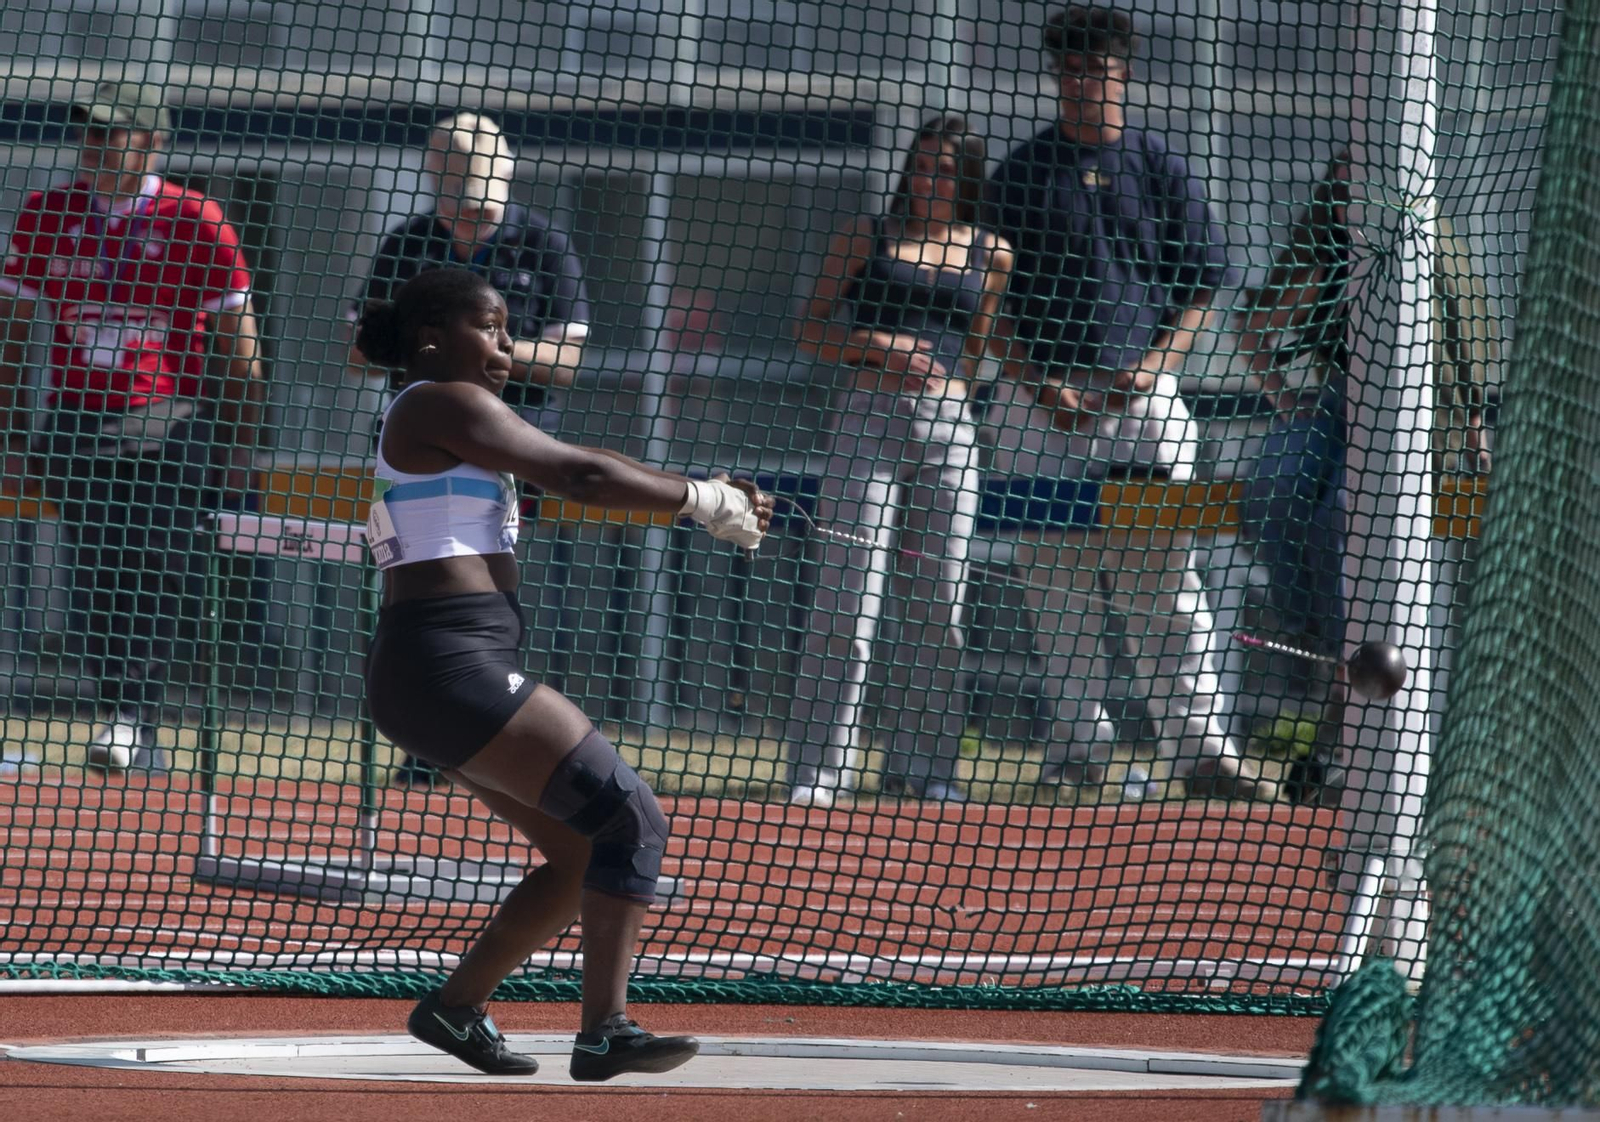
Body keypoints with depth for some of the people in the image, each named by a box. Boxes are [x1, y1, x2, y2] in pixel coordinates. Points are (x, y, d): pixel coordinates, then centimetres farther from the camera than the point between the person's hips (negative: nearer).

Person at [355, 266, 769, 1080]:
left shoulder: (423, 421, 26)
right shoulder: (445, 404, -6)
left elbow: (573, 472, 24)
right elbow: (581, 477, -10)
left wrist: (703, 497, 16)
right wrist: (702, 501, -1)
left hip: (449, 675, 11)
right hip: (448, 666, -11)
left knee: (586, 853, 15)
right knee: (631, 820, -15)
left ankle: (455, 1007, 19)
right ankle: (605, 1033, -22)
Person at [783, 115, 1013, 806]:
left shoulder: (991, 255, 12)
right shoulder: (866, 238, 7)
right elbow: (813, 334, 7)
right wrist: (877, 347, -8)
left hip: (948, 427, 3)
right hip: (867, 419, -3)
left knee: (939, 603, 2)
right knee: (849, 600, -8)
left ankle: (921, 762, 9)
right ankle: (819, 768, -8)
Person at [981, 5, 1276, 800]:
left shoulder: (1162, 170, 10)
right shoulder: (1022, 173, 8)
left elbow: (1201, 288, 10)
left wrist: (1156, 362, -6)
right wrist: (1040, 383, -7)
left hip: (1141, 395, 0)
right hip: (1041, 399, 0)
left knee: (1163, 576, -6)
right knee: (1058, 581, -1)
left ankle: (1197, 746, -8)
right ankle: (1078, 744, 4)